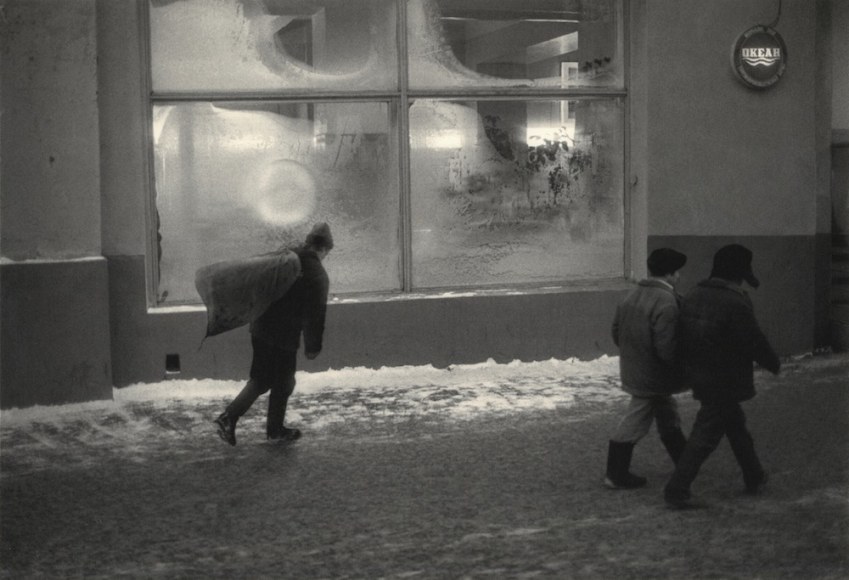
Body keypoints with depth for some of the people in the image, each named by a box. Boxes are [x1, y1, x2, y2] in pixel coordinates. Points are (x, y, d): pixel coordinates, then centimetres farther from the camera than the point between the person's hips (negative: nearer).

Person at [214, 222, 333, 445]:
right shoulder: (318, 276, -13)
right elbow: (316, 316, -12)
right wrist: (313, 347, -3)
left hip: (260, 328, 6)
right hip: (285, 337, -6)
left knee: (260, 379, 18)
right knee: (283, 384, 13)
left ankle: (229, 416, 6)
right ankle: (275, 429, 26)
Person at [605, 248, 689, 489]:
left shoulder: (633, 295, 3)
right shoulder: (666, 303, -25)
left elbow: (616, 331, 11)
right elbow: (667, 349, -28)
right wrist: (682, 368, -11)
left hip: (633, 369, 9)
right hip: (652, 377, -9)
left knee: (669, 418, 22)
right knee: (635, 424, 3)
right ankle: (616, 475, 13)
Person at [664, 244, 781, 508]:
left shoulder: (693, 296, 3)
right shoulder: (736, 303, -21)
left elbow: (686, 335, 11)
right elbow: (754, 342, -15)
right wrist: (774, 364, 2)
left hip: (699, 375, 9)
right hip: (724, 383, -9)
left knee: (736, 426, 23)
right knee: (706, 435, -3)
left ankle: (754, 478, 38)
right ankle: (676, 490, -2)